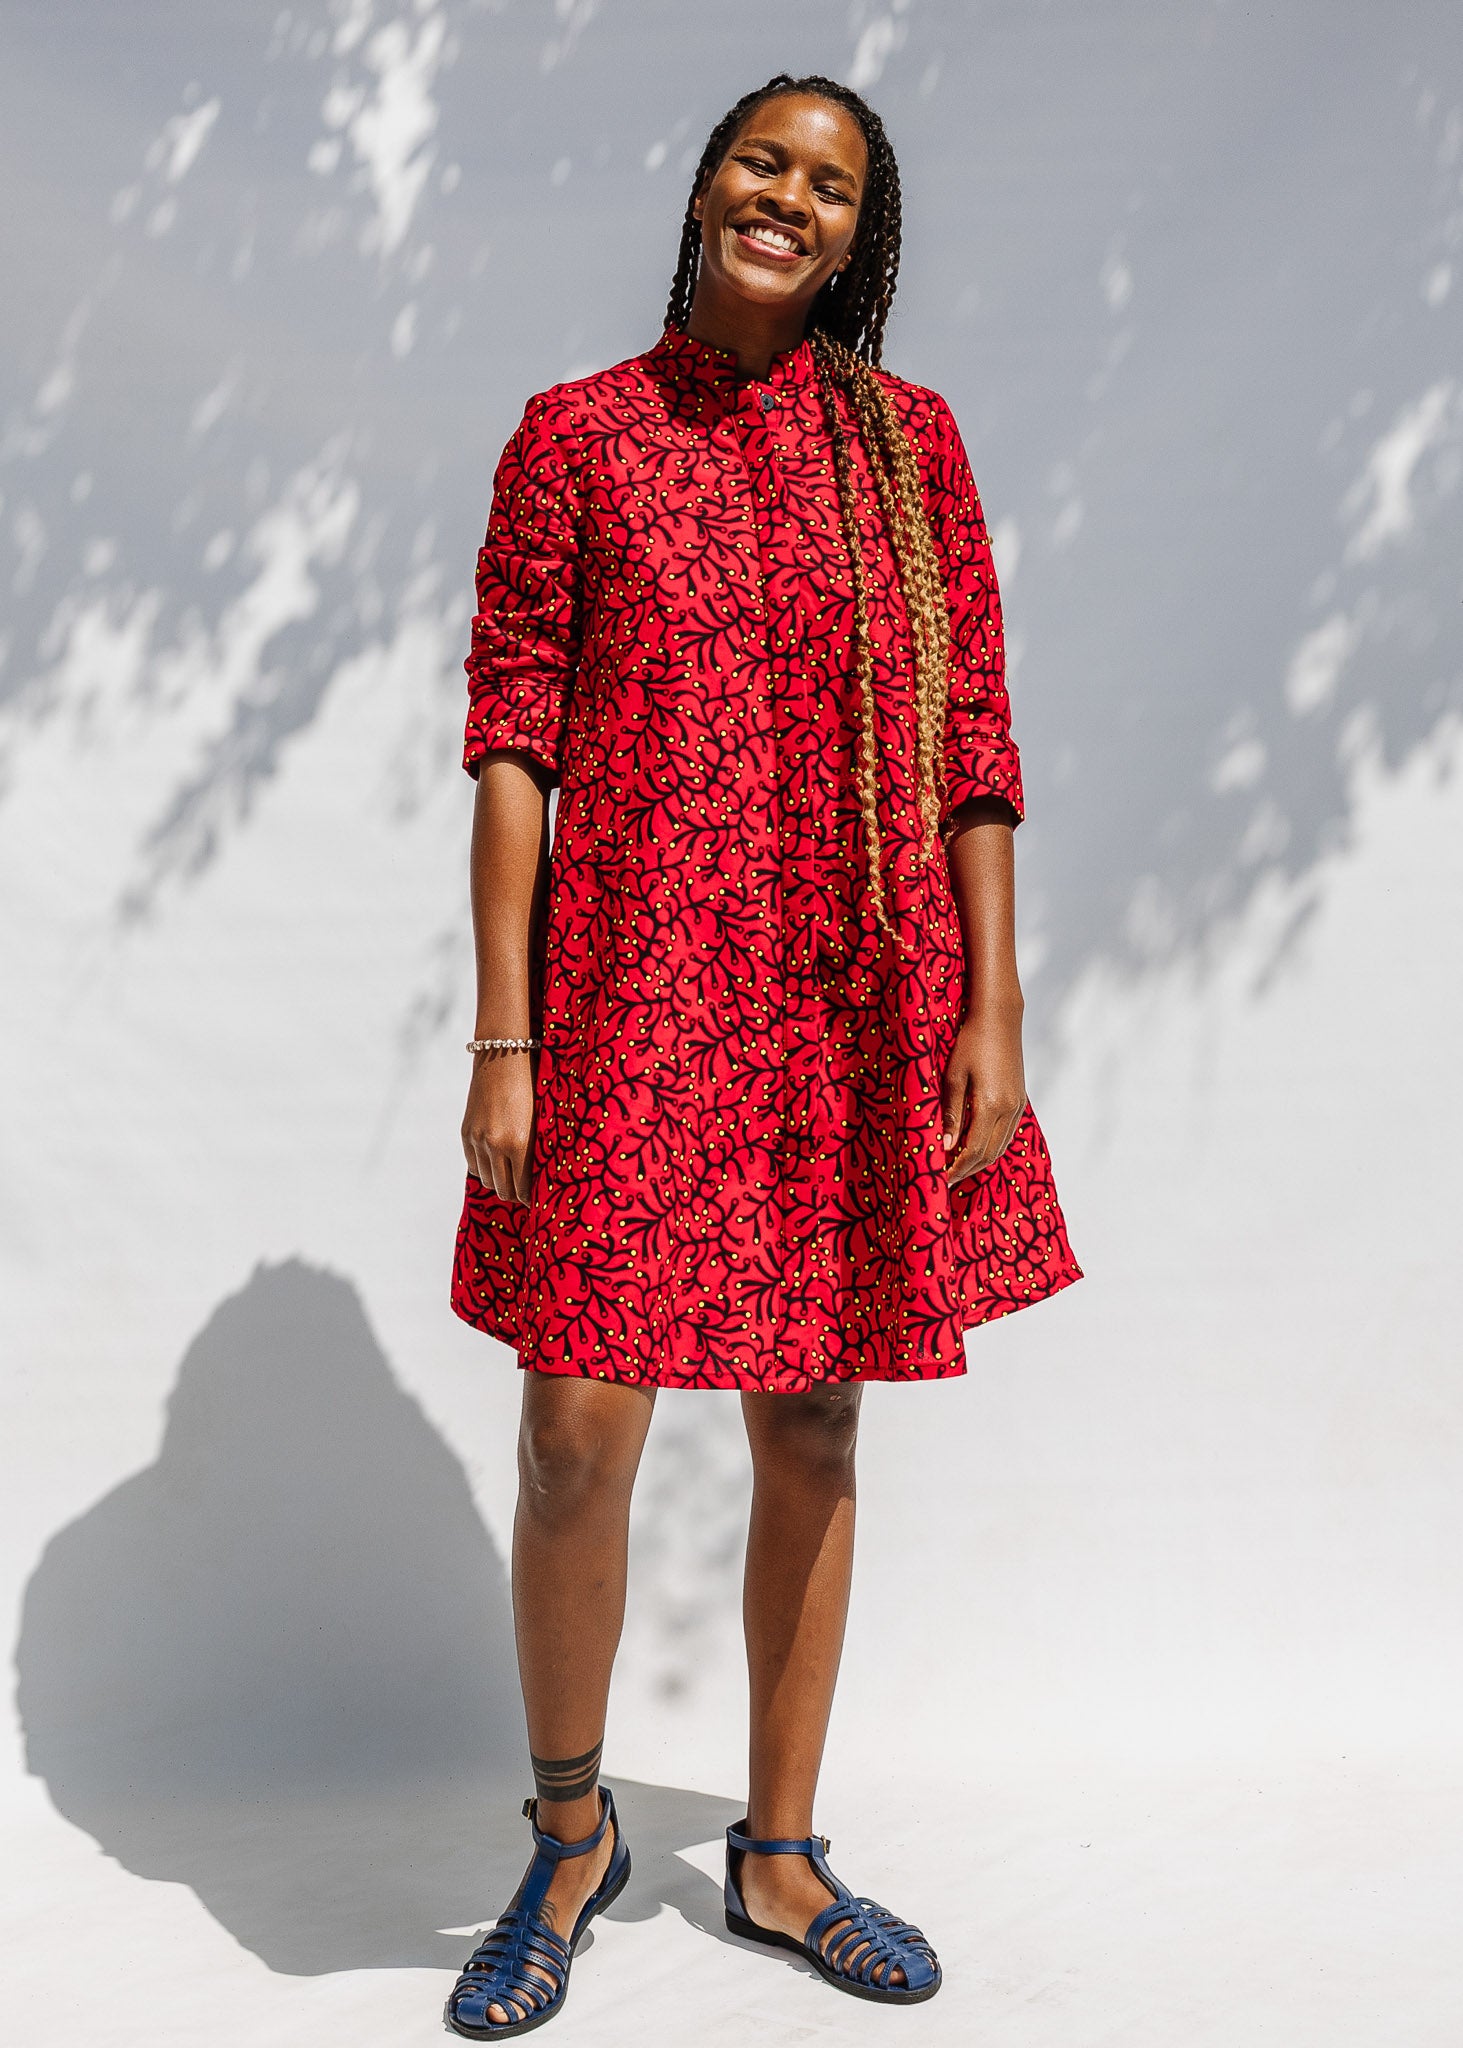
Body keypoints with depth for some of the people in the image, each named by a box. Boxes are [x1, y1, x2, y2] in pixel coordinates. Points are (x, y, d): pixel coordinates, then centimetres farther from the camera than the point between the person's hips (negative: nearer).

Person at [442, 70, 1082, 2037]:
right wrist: (501, 1041, -7)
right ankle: (572, 1836, 21)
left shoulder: (910, 440, 9)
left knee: (814, 1427, 9)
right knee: (579, 1437, -6)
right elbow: (511, 744, 0)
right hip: (630, 991, -2)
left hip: (854, 1003, 2)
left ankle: (778, 1856, 27)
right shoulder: (577, 434, 5)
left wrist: (993, 1010, -3)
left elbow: (974, 741, 6)